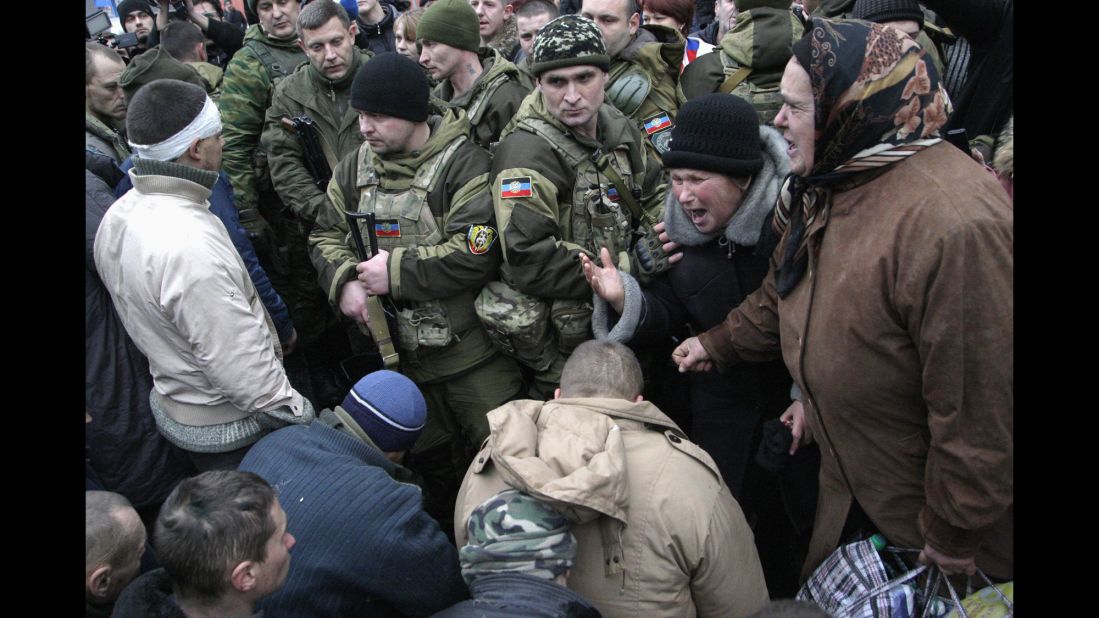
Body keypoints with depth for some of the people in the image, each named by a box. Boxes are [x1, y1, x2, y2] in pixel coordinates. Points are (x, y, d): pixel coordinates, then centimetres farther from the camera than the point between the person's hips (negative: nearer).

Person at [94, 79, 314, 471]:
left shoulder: (118, 215, -1)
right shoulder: (189, 244, -32)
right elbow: (245, 371, -30)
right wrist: (305, 427, -19)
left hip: (172, 406, 9)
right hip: (232, 432, -9)